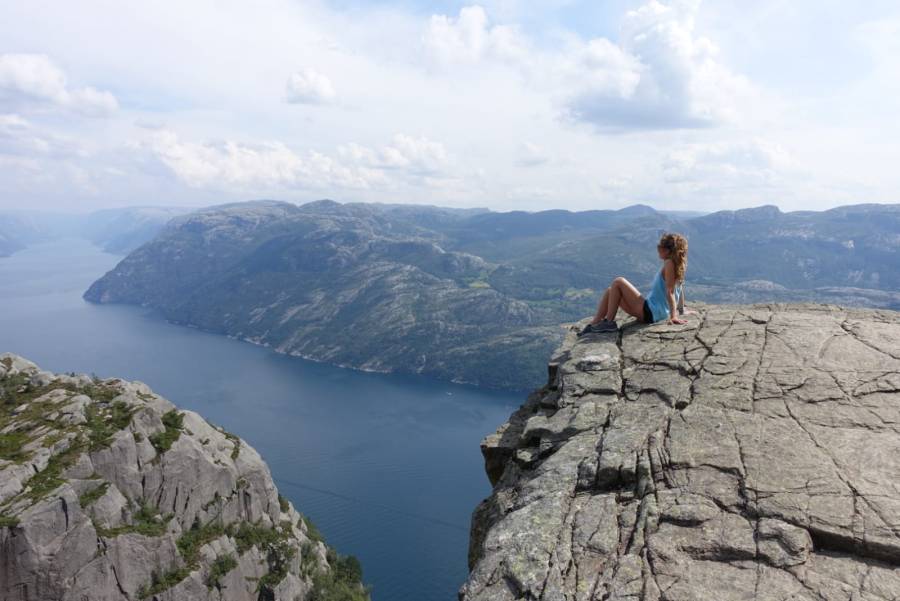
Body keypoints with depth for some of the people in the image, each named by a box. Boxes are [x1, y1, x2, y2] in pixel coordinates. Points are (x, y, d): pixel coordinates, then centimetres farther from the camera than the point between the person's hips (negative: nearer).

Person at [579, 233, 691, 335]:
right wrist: (682, 310, 26)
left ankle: (609, 322, -11)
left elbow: (670, 291, -19)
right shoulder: (678, 264, 12)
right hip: (653, 313, 10)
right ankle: (593, 325, 2)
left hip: (649, 312, -10)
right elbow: (680, 289, 19)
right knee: (611, 291, 10)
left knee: (618, 282, -14)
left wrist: (673, 316, -21)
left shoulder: (669, 263, -14)